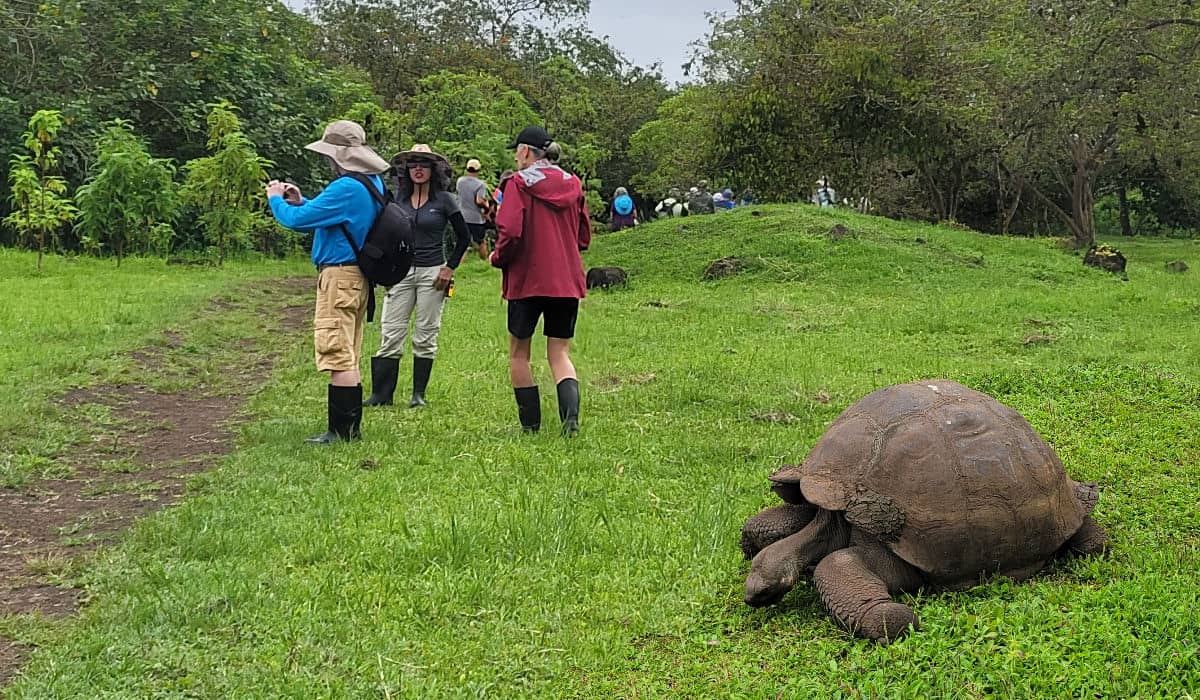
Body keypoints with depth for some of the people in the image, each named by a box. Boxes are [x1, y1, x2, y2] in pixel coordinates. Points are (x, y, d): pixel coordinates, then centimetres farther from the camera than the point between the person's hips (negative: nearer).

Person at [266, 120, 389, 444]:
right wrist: (300, 200, 17)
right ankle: (351, 427, 20)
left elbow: (296, 220, -17)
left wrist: (276, 199, 3)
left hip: (339, 275, -10)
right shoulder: (374, 183, 12)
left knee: (337, 354, -7)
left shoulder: (346, 188, -20)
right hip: (359, 276, 10)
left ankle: (342, 431, -5)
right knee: (348, 357, 15)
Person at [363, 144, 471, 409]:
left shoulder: (443, 200, -1)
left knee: (425, 335, 3)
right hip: (401, 272, 2)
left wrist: (450, 267, -2)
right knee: (391, 333, -2)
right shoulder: (399, 199, 7)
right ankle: (381, 394, 1)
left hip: (431, 272, -2)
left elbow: (464, 236, 5)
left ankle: (419, 394, 11)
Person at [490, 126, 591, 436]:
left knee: (518, 353, 11)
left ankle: (530, 424, 11)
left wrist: (498, 257, 1)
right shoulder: (573, 184, 8)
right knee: (560, 354, 8)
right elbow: (584, 237, 13)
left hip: (527, 280, -4)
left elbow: (510, 233, -18)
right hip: (568, 281, 4)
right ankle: (571, 415, -15)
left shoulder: (519, 184, -8)